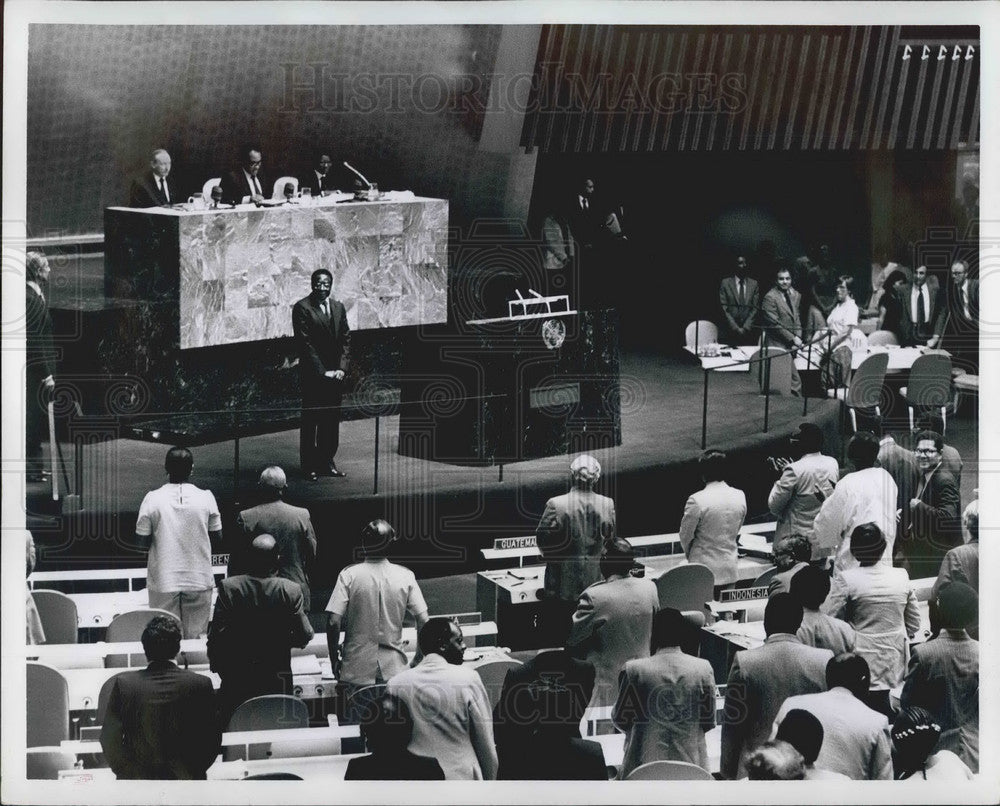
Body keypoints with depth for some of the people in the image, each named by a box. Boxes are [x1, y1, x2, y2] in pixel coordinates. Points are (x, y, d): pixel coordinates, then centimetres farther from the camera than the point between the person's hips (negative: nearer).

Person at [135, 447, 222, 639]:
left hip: (163, 583, -1)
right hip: (198, 580, 1)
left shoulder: (152, 499, -8)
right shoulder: (206, 498, -5)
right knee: (196, 639, 7)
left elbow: (141, 541, -3)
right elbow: (217, 539, 3)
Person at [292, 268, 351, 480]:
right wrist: (322, 372, -14)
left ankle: (327, 462, 16)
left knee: (332, 420, 8)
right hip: (312, 375, -5)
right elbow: (305, 343, -12)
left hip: (335, 374, 5)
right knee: (310, 420, -1)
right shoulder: (302, 308, -8)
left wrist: (342, 368, -2)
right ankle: (309, 465, 4)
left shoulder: (338, 307, 10)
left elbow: (345, 340, 11)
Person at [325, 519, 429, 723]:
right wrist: (419, 658, 12)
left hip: (357, 669, -1)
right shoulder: (405, 576, -3)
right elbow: (423, 622, -3)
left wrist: (334, 660, 1)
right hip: (394, 669, 1)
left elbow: (334, 622, -13)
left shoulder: (349, 575, -8)